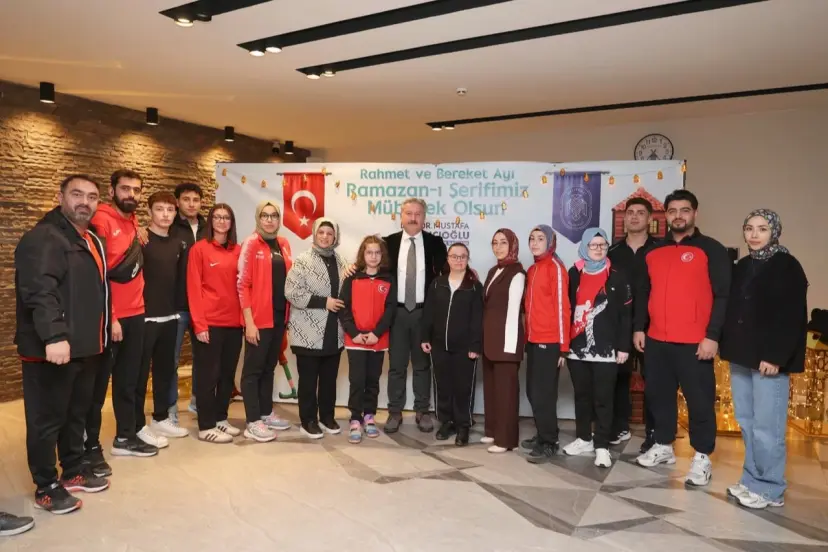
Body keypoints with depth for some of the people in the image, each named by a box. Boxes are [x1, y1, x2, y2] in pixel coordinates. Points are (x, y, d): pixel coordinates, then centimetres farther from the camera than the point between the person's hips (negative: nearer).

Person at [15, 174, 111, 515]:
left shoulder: (92, 240, 17)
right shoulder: (43, 239, -13)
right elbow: (39, 292, -25)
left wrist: (102, 332, 20)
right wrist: (54, 335, -33)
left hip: (86, 346, 9)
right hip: (52, 349, -9)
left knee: (77, 413, 19)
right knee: (48, 419, 3)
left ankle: (74, 471, 34)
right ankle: (46, 487, 16)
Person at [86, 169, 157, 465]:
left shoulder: (134, 222, 13)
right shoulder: (101, 221, -11)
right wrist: (109, 317, -16)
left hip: (135, 314, 7)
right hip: (109, 317, -7)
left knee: (128, 380, 15)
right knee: (98, 383, 4)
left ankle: (125, 437, 27)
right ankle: (91, 446, 15)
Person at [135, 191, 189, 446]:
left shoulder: (178, 244, 11)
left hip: (170, 316, 6)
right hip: (144, 316, -6)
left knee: (165, 369, 14)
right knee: (141, 372, 2)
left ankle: (161, 417, 27)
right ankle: (139, 425, 11)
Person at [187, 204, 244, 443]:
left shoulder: (238, 250, 10)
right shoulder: (199, 248, -3)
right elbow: (193, 288, -8)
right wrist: (199, 323, -13)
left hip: (234, 323, 5)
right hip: (209, 323, -5)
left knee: (228, 373, 13)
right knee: (208, 374, 3)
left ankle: (221, 418, 27)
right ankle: (206, 426, 13)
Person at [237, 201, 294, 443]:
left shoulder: (283, 244, 10)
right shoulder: (251, 243, -8)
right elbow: (243, 285, -12)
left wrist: (289, 313, 10)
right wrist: (249, 321, -16)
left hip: (279, 316, 6)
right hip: (258, 318, -6)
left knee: (269, 366, 16)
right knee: (253, 369, 2)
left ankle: (266, 413, 27)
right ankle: (253, 423, 8)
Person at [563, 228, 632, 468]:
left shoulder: (616, 277, 1)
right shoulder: (574, 274, 7)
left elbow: (625, 314, 0)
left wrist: (623, 346, -5)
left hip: (606, 348, -3)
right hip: (577, 346, 3)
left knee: (603, 398, 1)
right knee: (581, 395, 13)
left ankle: (602, 446, 8)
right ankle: (584, 439, 26)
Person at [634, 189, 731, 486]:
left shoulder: (712, 250, -2)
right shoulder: (653, 252, 12)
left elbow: (722, 296, -7)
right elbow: (642, 293, 17)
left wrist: (712, 336, -14)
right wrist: (639, 328, 9)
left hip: (695, 343, -5)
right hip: (656, 341, 5)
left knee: (700, 400, 2)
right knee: (659, 395, 13)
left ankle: (702, 457, 15)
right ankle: (663, 446, 28)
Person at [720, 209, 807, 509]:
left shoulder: (788, 267, -5)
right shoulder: (741, 267, 16)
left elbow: (793, 317, -12)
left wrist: (776, 356, -18)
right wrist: (729, 348, 10)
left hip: (770, 359, -6)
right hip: (741, 356, 7)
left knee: (766, 426, -4)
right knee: (747, 423, 11)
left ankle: (769, 488, 8)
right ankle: (752, 481, 21)